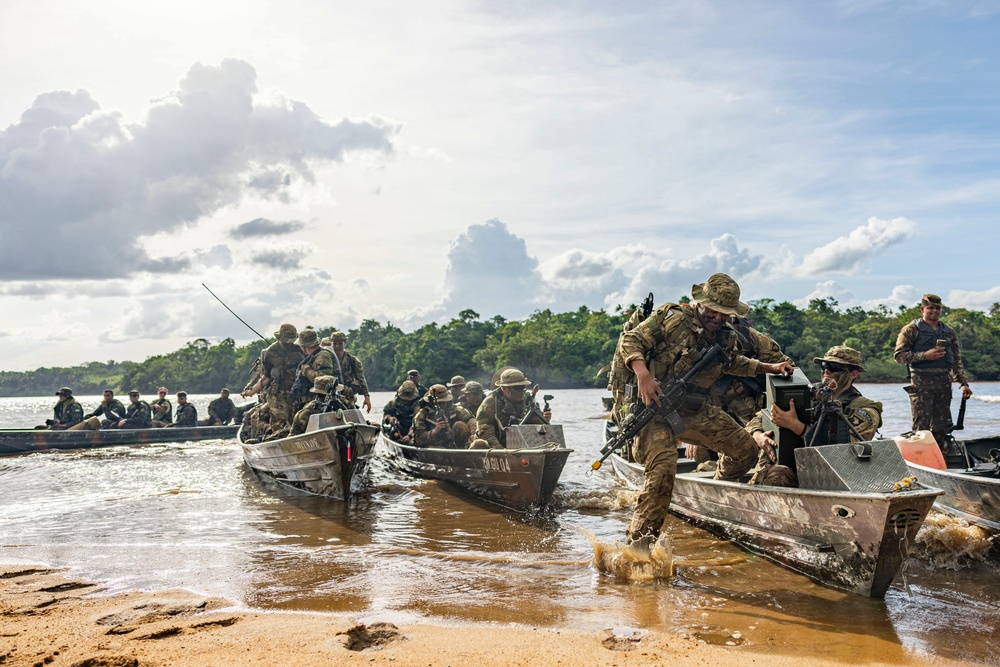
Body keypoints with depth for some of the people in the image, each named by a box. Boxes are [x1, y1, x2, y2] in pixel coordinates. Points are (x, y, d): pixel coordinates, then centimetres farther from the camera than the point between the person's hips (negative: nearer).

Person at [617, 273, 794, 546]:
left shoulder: (726, 338, 11)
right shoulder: (672, 317, -10)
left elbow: (733, 363, 34)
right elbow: (630, 340, -11)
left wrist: (770, 367, 26)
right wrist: (643, 375, -26)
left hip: (696, 411, 7)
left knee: (745, 450, 10)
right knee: (663, 469, -26)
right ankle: (639, 539, -16)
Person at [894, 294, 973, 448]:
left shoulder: (950, 332, 17)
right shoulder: (911, 330, 1)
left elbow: (957, 360, 19)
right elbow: (899, 355, -6)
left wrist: (964, 383, 11)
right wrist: (925, 355, -15)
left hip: (944, 383, 5)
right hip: (921, 384, -5)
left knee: (941, 427, 7)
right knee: (921, 427, -9)